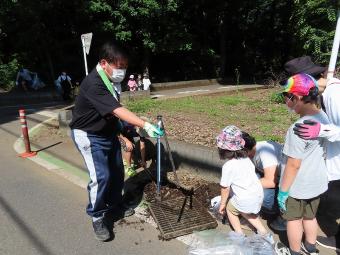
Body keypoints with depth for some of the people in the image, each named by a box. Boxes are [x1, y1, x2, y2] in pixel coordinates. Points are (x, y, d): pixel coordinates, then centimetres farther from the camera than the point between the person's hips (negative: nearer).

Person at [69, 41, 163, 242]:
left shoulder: (109, 79, 1)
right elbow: (118, 110, -38)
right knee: (101, 176, -13)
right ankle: (97, 218, 9)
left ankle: (115, 206, 33)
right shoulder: (93, 84, -28)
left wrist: (119, 127, 21)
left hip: (108, 132, 9)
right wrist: (146, 125, -45)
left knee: (117, 172, 12)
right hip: (89, 136, -8)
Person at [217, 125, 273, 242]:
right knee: (243, 210, 32)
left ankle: (240, 235, 25)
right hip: (259, 194, 7)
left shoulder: (228, 166, -19)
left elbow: (225, 188, -11)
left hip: (245, 200, -7)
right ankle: (264, 233, 33)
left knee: (230, 209, 21)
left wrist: (222, 204, 4)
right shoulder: (246, 159, 1)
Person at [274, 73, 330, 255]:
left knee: (294, 219, 16)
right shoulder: (323, 117, -4)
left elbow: (293, 165, -26)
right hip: (316, 182, 8)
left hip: (297, 187, -7)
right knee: (310, 216, 27)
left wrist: (282, 191, -15)